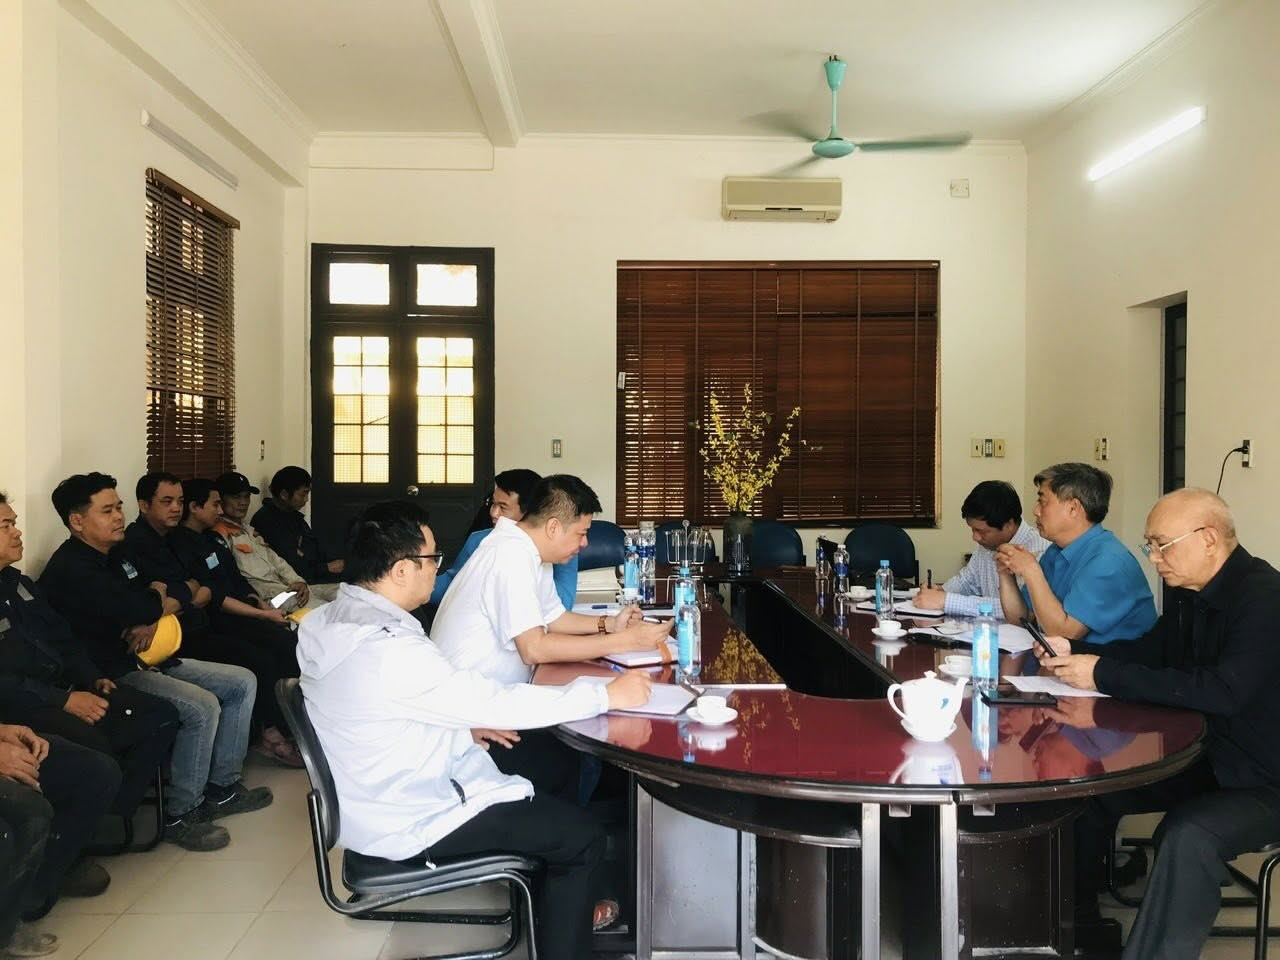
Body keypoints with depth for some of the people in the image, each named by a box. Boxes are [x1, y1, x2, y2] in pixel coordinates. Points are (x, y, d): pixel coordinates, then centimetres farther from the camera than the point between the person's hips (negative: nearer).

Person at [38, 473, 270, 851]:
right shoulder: (70, 569, -18)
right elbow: (140, 609, -28)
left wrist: (152, 620, -9)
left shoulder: (117, 554, 13)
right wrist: (159, 598, -3)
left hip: (148, 659, 10)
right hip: (112, 674, -10)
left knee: (242, 682, 5)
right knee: (202, 706, -29)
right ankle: (180, 814, -11)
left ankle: (222, 787, 13)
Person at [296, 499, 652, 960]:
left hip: (374, 799, 9)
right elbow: (498, 702, -27)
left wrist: (463, 727, 5)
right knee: (583, 837, 2)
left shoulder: (326, 622, -2)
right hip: (408, 824, -9)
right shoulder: (389, 647, -31)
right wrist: (608, 694, -18)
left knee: (546, 788, 23)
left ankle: (565, 906, 36)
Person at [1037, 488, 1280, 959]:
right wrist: (1072, 651, -2)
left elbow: (1225, 690, -35)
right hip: (1202, 757, 9)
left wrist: (1103, 675, -31)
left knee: (1188, 835, -34)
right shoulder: (1191, 591, 3)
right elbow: (1150, 651, 15)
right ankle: (1076, 918, 18)